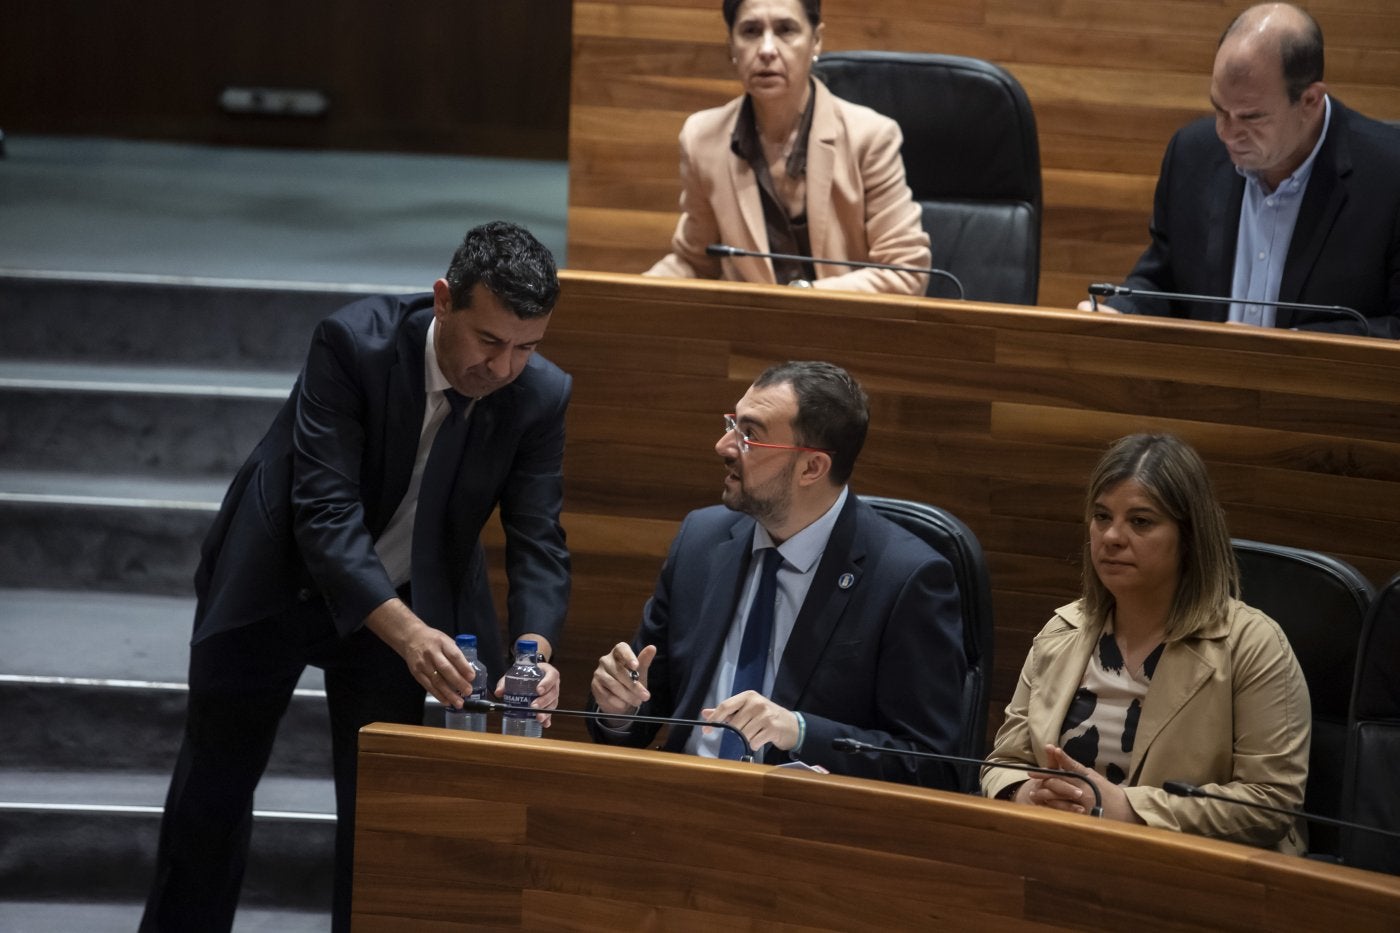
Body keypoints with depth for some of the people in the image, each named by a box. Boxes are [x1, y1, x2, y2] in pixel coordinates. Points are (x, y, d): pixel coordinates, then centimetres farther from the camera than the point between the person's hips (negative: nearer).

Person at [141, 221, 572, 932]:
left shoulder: (541, 397, -19)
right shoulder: (354, 342, -31)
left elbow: (538, 542, -18)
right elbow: (326, 512, -36)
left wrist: (534, 652, -39)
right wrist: (407, 633, -49)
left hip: (400, 605, 2)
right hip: (277, 581, -2)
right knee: (216, 780, 12)